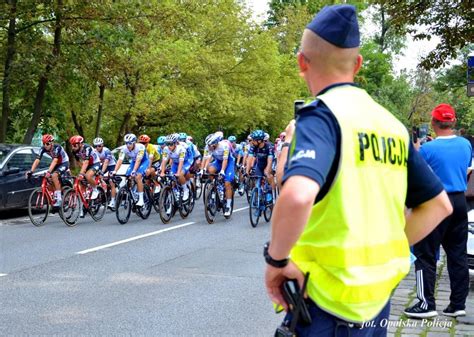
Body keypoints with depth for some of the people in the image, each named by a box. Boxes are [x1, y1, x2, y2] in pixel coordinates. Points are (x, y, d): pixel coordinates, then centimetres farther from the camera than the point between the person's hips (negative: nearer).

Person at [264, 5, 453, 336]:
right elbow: (439, 204, 15)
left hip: (329, 305, -7)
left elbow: (298, 196, -35)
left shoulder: (321, 115, -15)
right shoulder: (391, 123, 7)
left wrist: (276, 259, -19)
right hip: (379, 297, 7)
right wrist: (383, 250, 13)